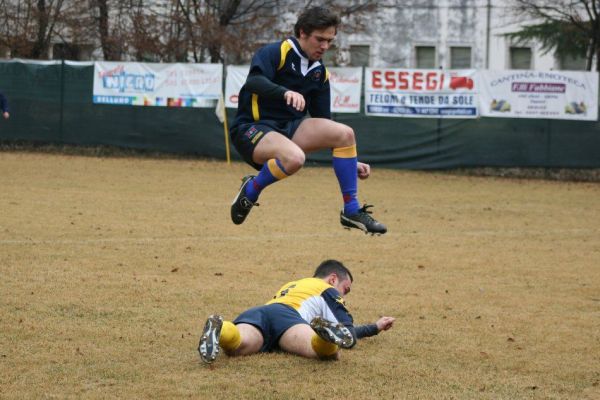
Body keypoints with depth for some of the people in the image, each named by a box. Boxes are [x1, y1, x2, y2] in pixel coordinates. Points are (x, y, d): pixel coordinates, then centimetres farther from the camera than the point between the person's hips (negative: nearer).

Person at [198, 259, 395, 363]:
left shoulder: (291, 286, 47)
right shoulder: (327, 290, 27)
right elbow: (349, 335, 19)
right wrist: (375, 328, 41)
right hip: (285, 313, -5)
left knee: (236, 346, -33)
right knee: (329, 350, -30)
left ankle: (219, 329, -62)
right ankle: (324, 330, -60)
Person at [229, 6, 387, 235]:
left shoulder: (319, 72, 12)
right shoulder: (275, 53, -9)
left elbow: (324, 127, 17)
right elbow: (253, 81, -30)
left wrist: (351, 162, 11)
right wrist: (286, 92, -48)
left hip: (289, 129, 7)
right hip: (251, 129, -7)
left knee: (345, 133, -13)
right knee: (294, 157, -38)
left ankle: (351, 211, -6)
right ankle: (250, 190, -8)